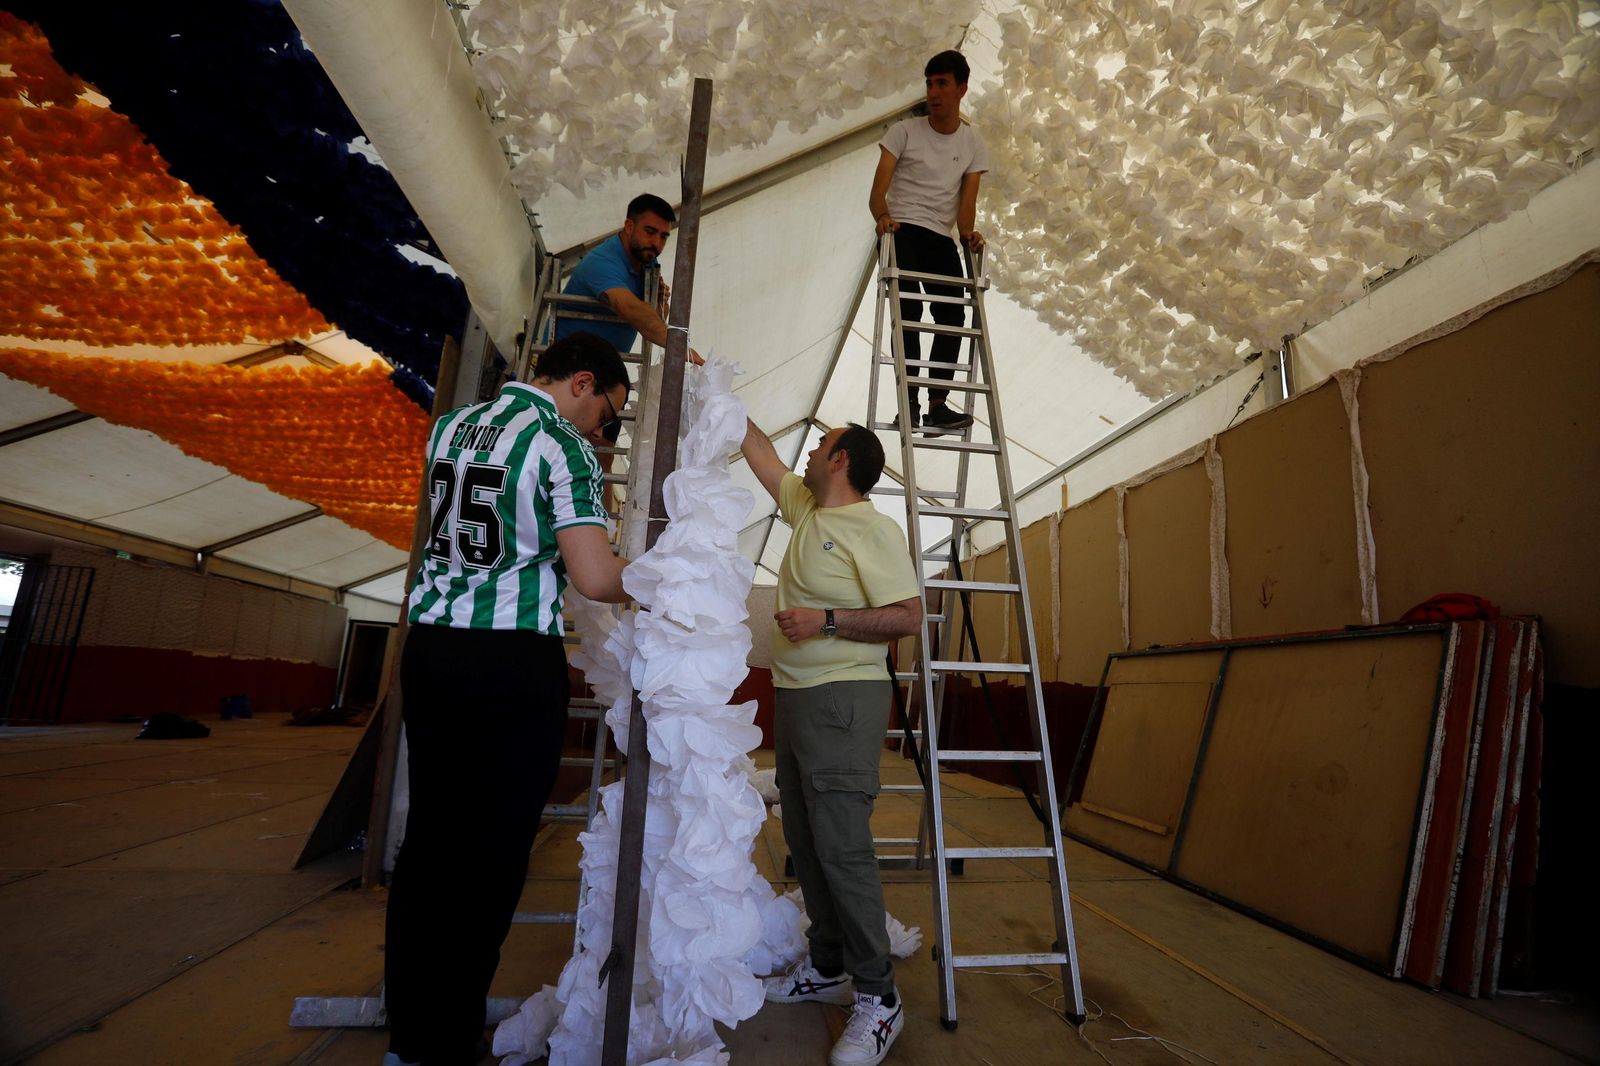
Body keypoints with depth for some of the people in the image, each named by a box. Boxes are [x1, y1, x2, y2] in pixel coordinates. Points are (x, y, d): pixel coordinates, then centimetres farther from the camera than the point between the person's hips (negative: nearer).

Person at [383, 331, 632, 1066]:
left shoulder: (451, 426, 13)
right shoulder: (564, 447, -10)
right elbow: (594, 578, -18)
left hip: (430, 648, 8)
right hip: (514, 662, -7)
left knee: (429, 833, 14)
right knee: (493, 847, 4)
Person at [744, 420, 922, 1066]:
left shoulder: (873, 529, -12)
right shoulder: (806, 508, 13)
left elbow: (909, 617, -16)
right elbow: (759, 451, 24)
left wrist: (827, 620, -22)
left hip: (843, 698, -9)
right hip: (795, 696, 9)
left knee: (841, 846, -6)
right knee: (805, 839, 15)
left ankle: (878, 999, 9)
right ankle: (827, 969, 30)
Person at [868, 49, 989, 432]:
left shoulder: (973, 145, 14)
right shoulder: (905, 131, 5)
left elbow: (967, 200, 5)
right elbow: (878, 188, -6)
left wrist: (967, 233, -17)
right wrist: (883, 216, -27)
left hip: (941, 237, 4)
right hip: (901, 230, -3)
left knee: (952, 313, -12)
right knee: (909, 310, -20)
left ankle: (937, 404, -11)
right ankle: (910, 402, -20)